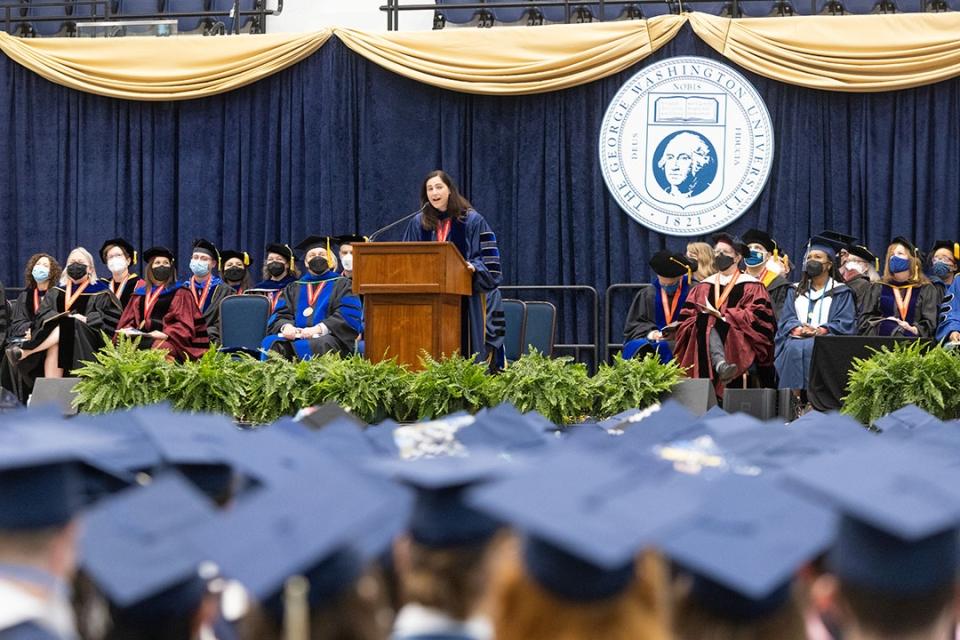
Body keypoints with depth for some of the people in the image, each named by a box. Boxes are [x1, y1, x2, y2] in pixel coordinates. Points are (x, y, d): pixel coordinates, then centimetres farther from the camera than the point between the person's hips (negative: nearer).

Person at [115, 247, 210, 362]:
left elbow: (184, 325, 0)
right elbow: (129, 320, 21)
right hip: (140, 337, 4)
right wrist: (126, 330, -3)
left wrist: (166, 334, -17)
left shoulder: (180, 293, 12)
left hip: (167, 340, -4)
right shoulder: (140, 294, 26)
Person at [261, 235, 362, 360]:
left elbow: (347, 316, 0)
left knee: (303, 347, -39)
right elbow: (282, 315, 17)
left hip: (328, 337, -3)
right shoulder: (294, 288, 29)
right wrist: (286, 326, -10)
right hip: (296, 337, 3)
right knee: (270, 342, -30)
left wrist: (319, 329, -17)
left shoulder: (343, 285, 16)